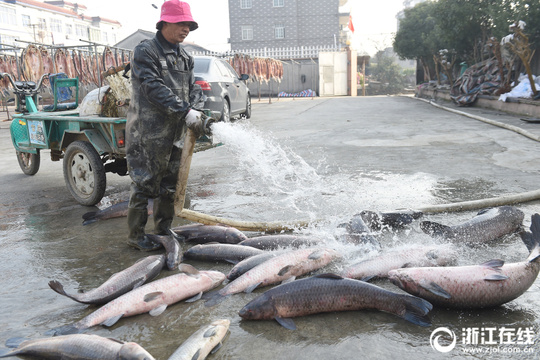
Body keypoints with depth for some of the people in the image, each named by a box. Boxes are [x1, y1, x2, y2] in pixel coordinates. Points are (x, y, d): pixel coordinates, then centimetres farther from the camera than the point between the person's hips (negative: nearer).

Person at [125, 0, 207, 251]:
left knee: (169, 185, 14)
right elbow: (154, 89, -19)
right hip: (148, 133, -7)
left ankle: (163, 230, 29)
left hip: (175, 133, 7)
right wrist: (186, 111, -24)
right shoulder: (145, 52, -8)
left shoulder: (184, 58, 14)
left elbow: (193, 88, 12)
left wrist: (196, 109, -10)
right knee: (144, 184, -1)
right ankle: (136, 235, 13)